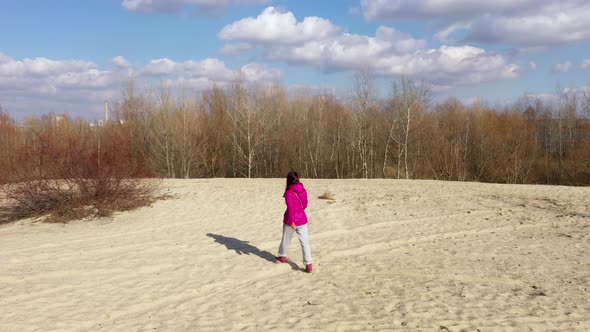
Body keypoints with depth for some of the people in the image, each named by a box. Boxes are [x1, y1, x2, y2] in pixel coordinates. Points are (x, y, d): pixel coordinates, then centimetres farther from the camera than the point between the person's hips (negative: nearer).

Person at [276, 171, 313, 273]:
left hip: (291, 220, -3)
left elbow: (290, 208, -23)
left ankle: (282, 256, 42)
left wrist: (291, 221, -26)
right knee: (305, 242, 2)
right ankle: (308, 265, -6)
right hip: (302, 219, 3)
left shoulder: (289, 193, -15)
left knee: (286, 239, 20)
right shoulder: (303, 190, 1)